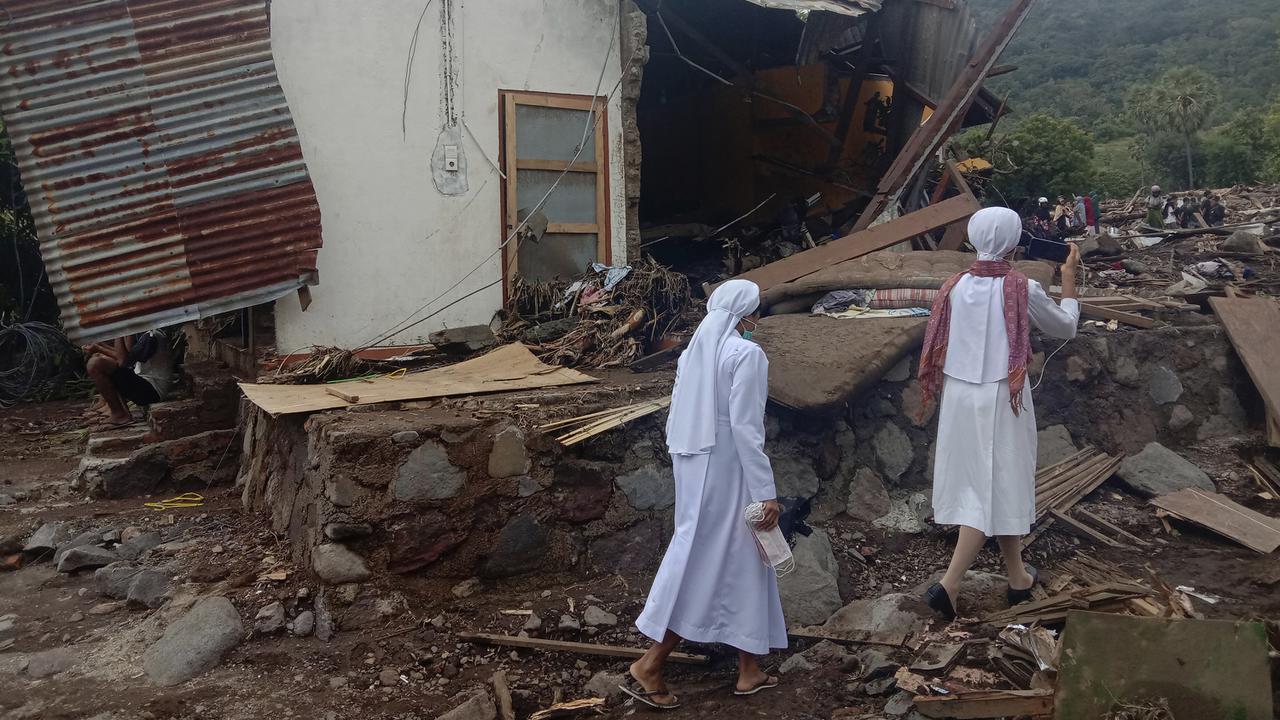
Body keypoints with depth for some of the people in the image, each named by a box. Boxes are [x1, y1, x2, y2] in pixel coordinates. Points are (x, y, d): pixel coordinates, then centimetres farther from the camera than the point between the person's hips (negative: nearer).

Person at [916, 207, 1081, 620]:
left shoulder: (956, 287, -2)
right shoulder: (1023, 290, -12)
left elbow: (937, 348, 6)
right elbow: (1065, 328, 5)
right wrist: (1069, 280, 17)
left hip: (960, 397, 5)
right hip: (1001, 399, -5)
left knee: (977, 483, 16)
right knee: (995, 488, 3)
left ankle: (1018, 578, 35)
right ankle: (949, 584, -5)